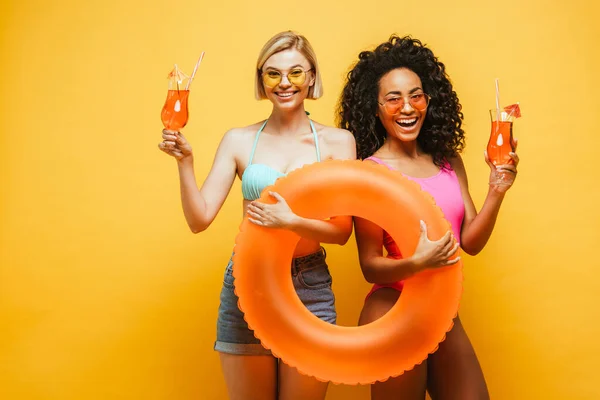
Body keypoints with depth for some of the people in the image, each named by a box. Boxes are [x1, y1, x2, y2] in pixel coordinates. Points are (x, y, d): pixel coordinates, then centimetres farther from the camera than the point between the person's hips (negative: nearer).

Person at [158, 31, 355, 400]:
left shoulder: (337, 141, -1)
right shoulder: (239, 140, 1)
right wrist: (185, 162, -18)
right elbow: (200, 219, -4)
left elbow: (343, 230, -5)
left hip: (310, 290, 0)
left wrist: (291, 221, -22)